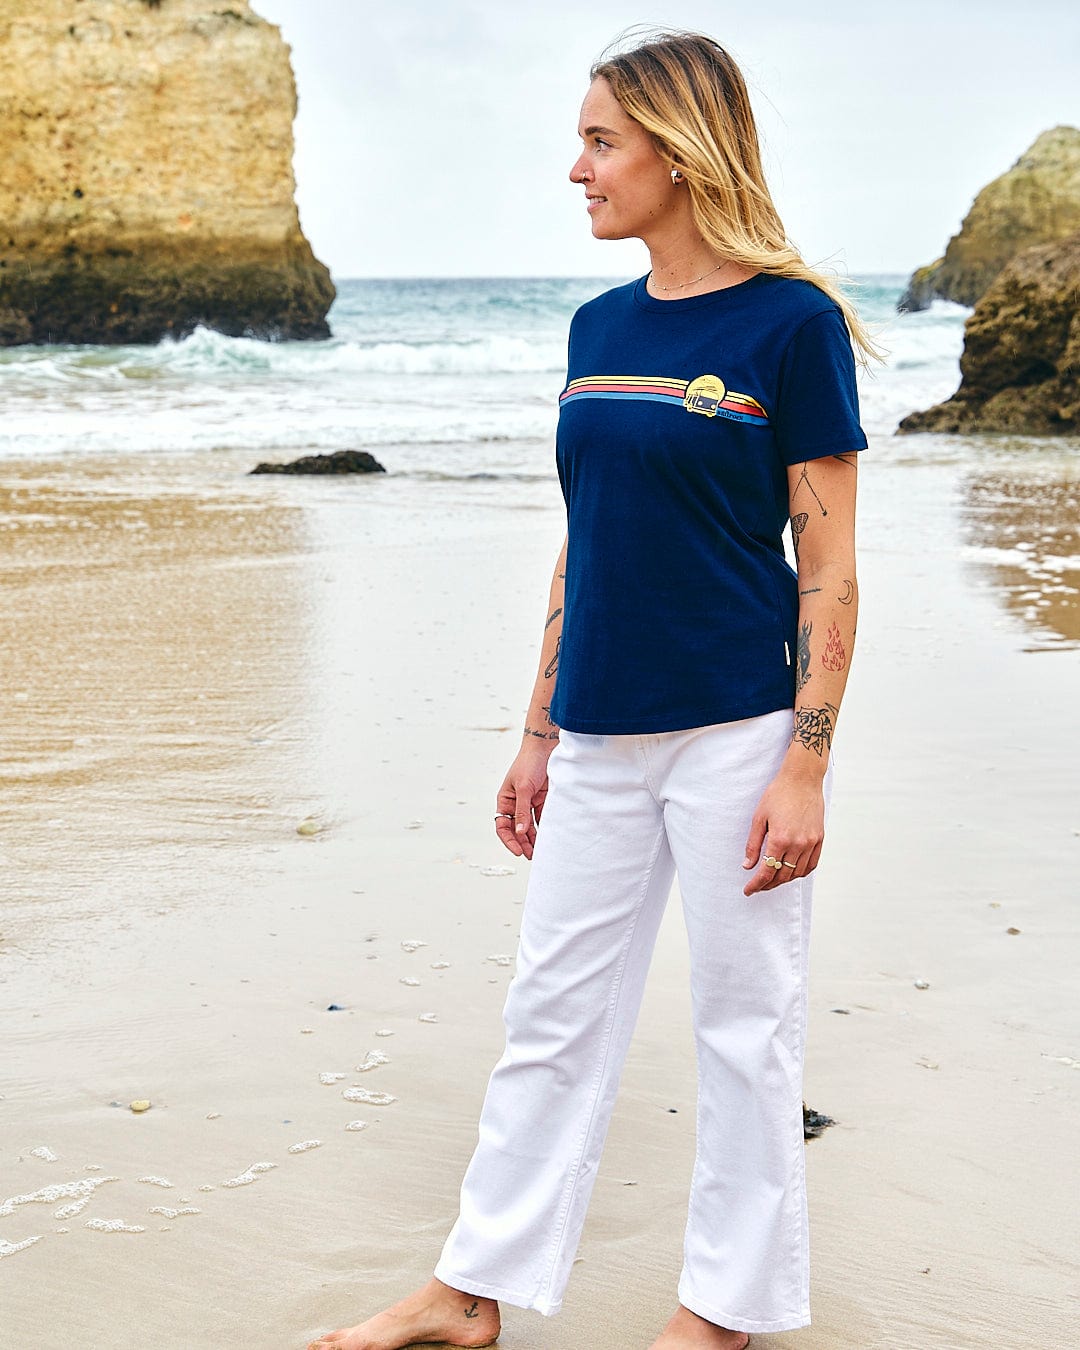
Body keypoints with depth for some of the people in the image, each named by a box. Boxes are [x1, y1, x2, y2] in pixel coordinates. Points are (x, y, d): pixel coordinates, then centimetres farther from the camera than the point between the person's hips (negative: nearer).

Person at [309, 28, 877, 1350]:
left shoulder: (792, 323, -8)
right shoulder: (599, 328, 10)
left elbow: (829, 571, -9)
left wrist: (806, 768, -14)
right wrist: (539, 733, 14)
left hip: (734, 735, -6)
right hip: (600, 737, 6)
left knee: (743, 1024, 7)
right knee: (551, 1012, 12)